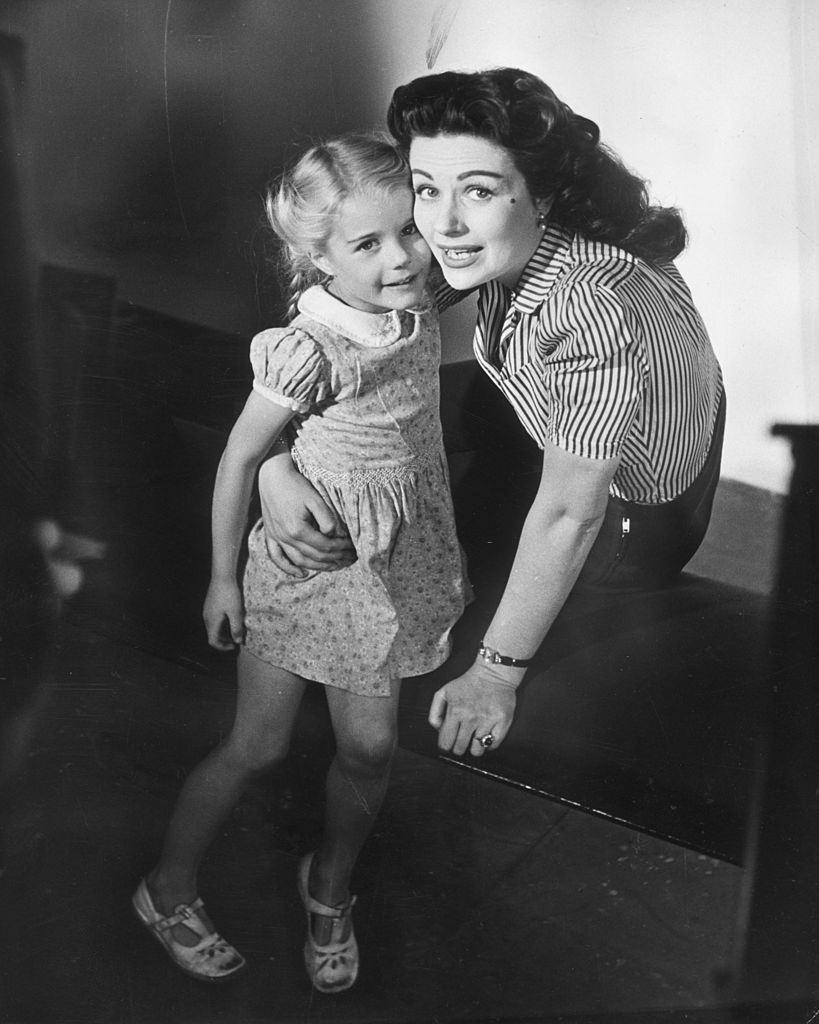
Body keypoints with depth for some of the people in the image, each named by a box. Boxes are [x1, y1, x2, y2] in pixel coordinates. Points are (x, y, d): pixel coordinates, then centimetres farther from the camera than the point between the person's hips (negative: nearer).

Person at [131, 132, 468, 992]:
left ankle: (329, 886, 41)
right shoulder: (310, 350, -27)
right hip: (304, 562, -5)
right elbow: (239, 458, -15)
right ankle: (168, 889, 34)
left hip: (390, 565, 5)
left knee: (368, 749, 12)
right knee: (258, 745, 9)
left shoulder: (421, 313, -7)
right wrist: (223, 577, -7)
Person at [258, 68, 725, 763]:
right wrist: (274, 464, -28)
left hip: (639, 516, -6)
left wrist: (496, 674, -22)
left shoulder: (595, 308, -42)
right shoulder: (489, 243, -21)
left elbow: (569, 516, -32)